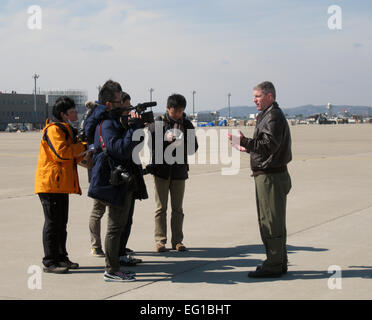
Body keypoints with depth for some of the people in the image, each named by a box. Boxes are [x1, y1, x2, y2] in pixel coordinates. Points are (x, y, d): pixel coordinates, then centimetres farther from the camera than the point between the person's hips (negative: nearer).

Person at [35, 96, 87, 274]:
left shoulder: (66, 129, 20)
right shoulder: (54, 129, -13)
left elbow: (73, 157, 25)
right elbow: (61, 152, -25)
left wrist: (84, 149, 7)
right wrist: (82, 146, -13)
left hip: (61, 184, 10)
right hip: (50, 184, -10)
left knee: (61, 222, 14)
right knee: (52, 222, -6)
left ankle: (61, 257, 22)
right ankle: (49, 262, -1)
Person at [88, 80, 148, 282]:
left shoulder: (114, 121, 17)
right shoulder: (106, 125, -15)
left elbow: (130, 146, 21)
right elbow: (121, 149, -27)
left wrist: (137, 124, 7)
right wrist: (134, 126, -23)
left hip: (124, 182, 11)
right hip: (116, 182, -11)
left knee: (119, 225, 15)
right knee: (115, 226, -5)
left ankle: (113, 267, 24)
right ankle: (111, 271, 2)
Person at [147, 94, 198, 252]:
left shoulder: (187, 124, 6)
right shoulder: (158, 123, -1)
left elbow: (194, 147, 4)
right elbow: (151, 144, -4)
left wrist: (182, 145, -13)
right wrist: (166, 140, -18)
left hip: (179, 170, 2)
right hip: (161, 169, -2)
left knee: (178, 208, 7)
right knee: (161, 207, 1)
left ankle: (177, 240, 13)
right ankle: (160, 240, 6)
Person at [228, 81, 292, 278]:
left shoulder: (274, 116, -14)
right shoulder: (267, 116, 19)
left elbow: (270, 145, -26)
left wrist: (245, 141, -30)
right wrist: (248, 149, 29)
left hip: (270, 177, -11)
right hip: (269, 175, 11)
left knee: (270, 222, -7)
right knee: (274, 222, 15)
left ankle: (273, 265, -2)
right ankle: (279, 263, 22)